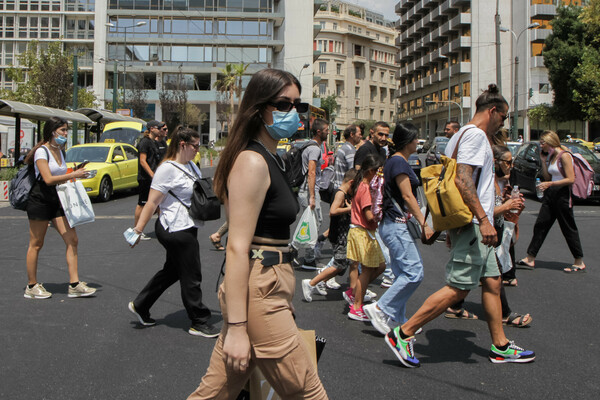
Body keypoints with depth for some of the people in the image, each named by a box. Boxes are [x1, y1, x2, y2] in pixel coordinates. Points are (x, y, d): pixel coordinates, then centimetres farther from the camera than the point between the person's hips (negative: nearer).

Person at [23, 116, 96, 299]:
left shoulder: (61, 152, 12)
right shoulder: (42, 151, -12)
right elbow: (48, 179, -21)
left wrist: (76, 175, 3)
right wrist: (73, 175, -21)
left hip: (57, 200, 8)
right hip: (40, 200, -8)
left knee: (72, 240, -1)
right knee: (36, 244, 2)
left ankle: (74, 284, 1)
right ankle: (32, 287, 14)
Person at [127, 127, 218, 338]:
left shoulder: (191, 165, 12)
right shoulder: (167, 169, -16)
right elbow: (152, 202, -19)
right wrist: (138, 229, -21)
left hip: (187, 228, 10)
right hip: (176, 231, -10)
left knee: (172, 271, 19)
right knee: (191, 277, 0)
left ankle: (139, 306, 33)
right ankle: (199, 323, 13)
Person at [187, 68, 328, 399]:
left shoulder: (269, 158, 16)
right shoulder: (252, 162, -15)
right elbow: (237, 248, -20)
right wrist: (236, 327, -22)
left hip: (270, 290, 10)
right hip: (258, 294, -10)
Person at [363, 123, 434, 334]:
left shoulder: (398, 161, 17)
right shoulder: (399, 162, -13)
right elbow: (407, 196, -18)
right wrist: (424, 223, -18)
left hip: (398, 225, 11)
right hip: (396, 225, -11)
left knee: (402, 273, 11)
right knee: (414, 273, -12)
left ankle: (397, 320, 16)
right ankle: (379, 309, -7)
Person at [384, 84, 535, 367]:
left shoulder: (462, 135, 20)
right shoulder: (476, 134, -11)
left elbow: (457, 178, 22)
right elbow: (463, 179, -24)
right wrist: (483, 219, -26)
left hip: (475, 227, 11)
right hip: (472, 224, -11)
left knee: (492, 282, 13)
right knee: (458, 288, -9)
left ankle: (501, 346, 21)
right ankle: (402, 334, -6)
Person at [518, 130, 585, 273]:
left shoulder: (564, 155, -13)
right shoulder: (551, 156, 12)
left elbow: (571, 179, -18)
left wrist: (550, 184, -23)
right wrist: (543, 161, 7)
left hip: (562, 195, -9)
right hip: (551, 195, 9)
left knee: (568, 229, 0)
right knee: (540, 226, 6)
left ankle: (579, 263, 12)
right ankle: (530, 259, 9)